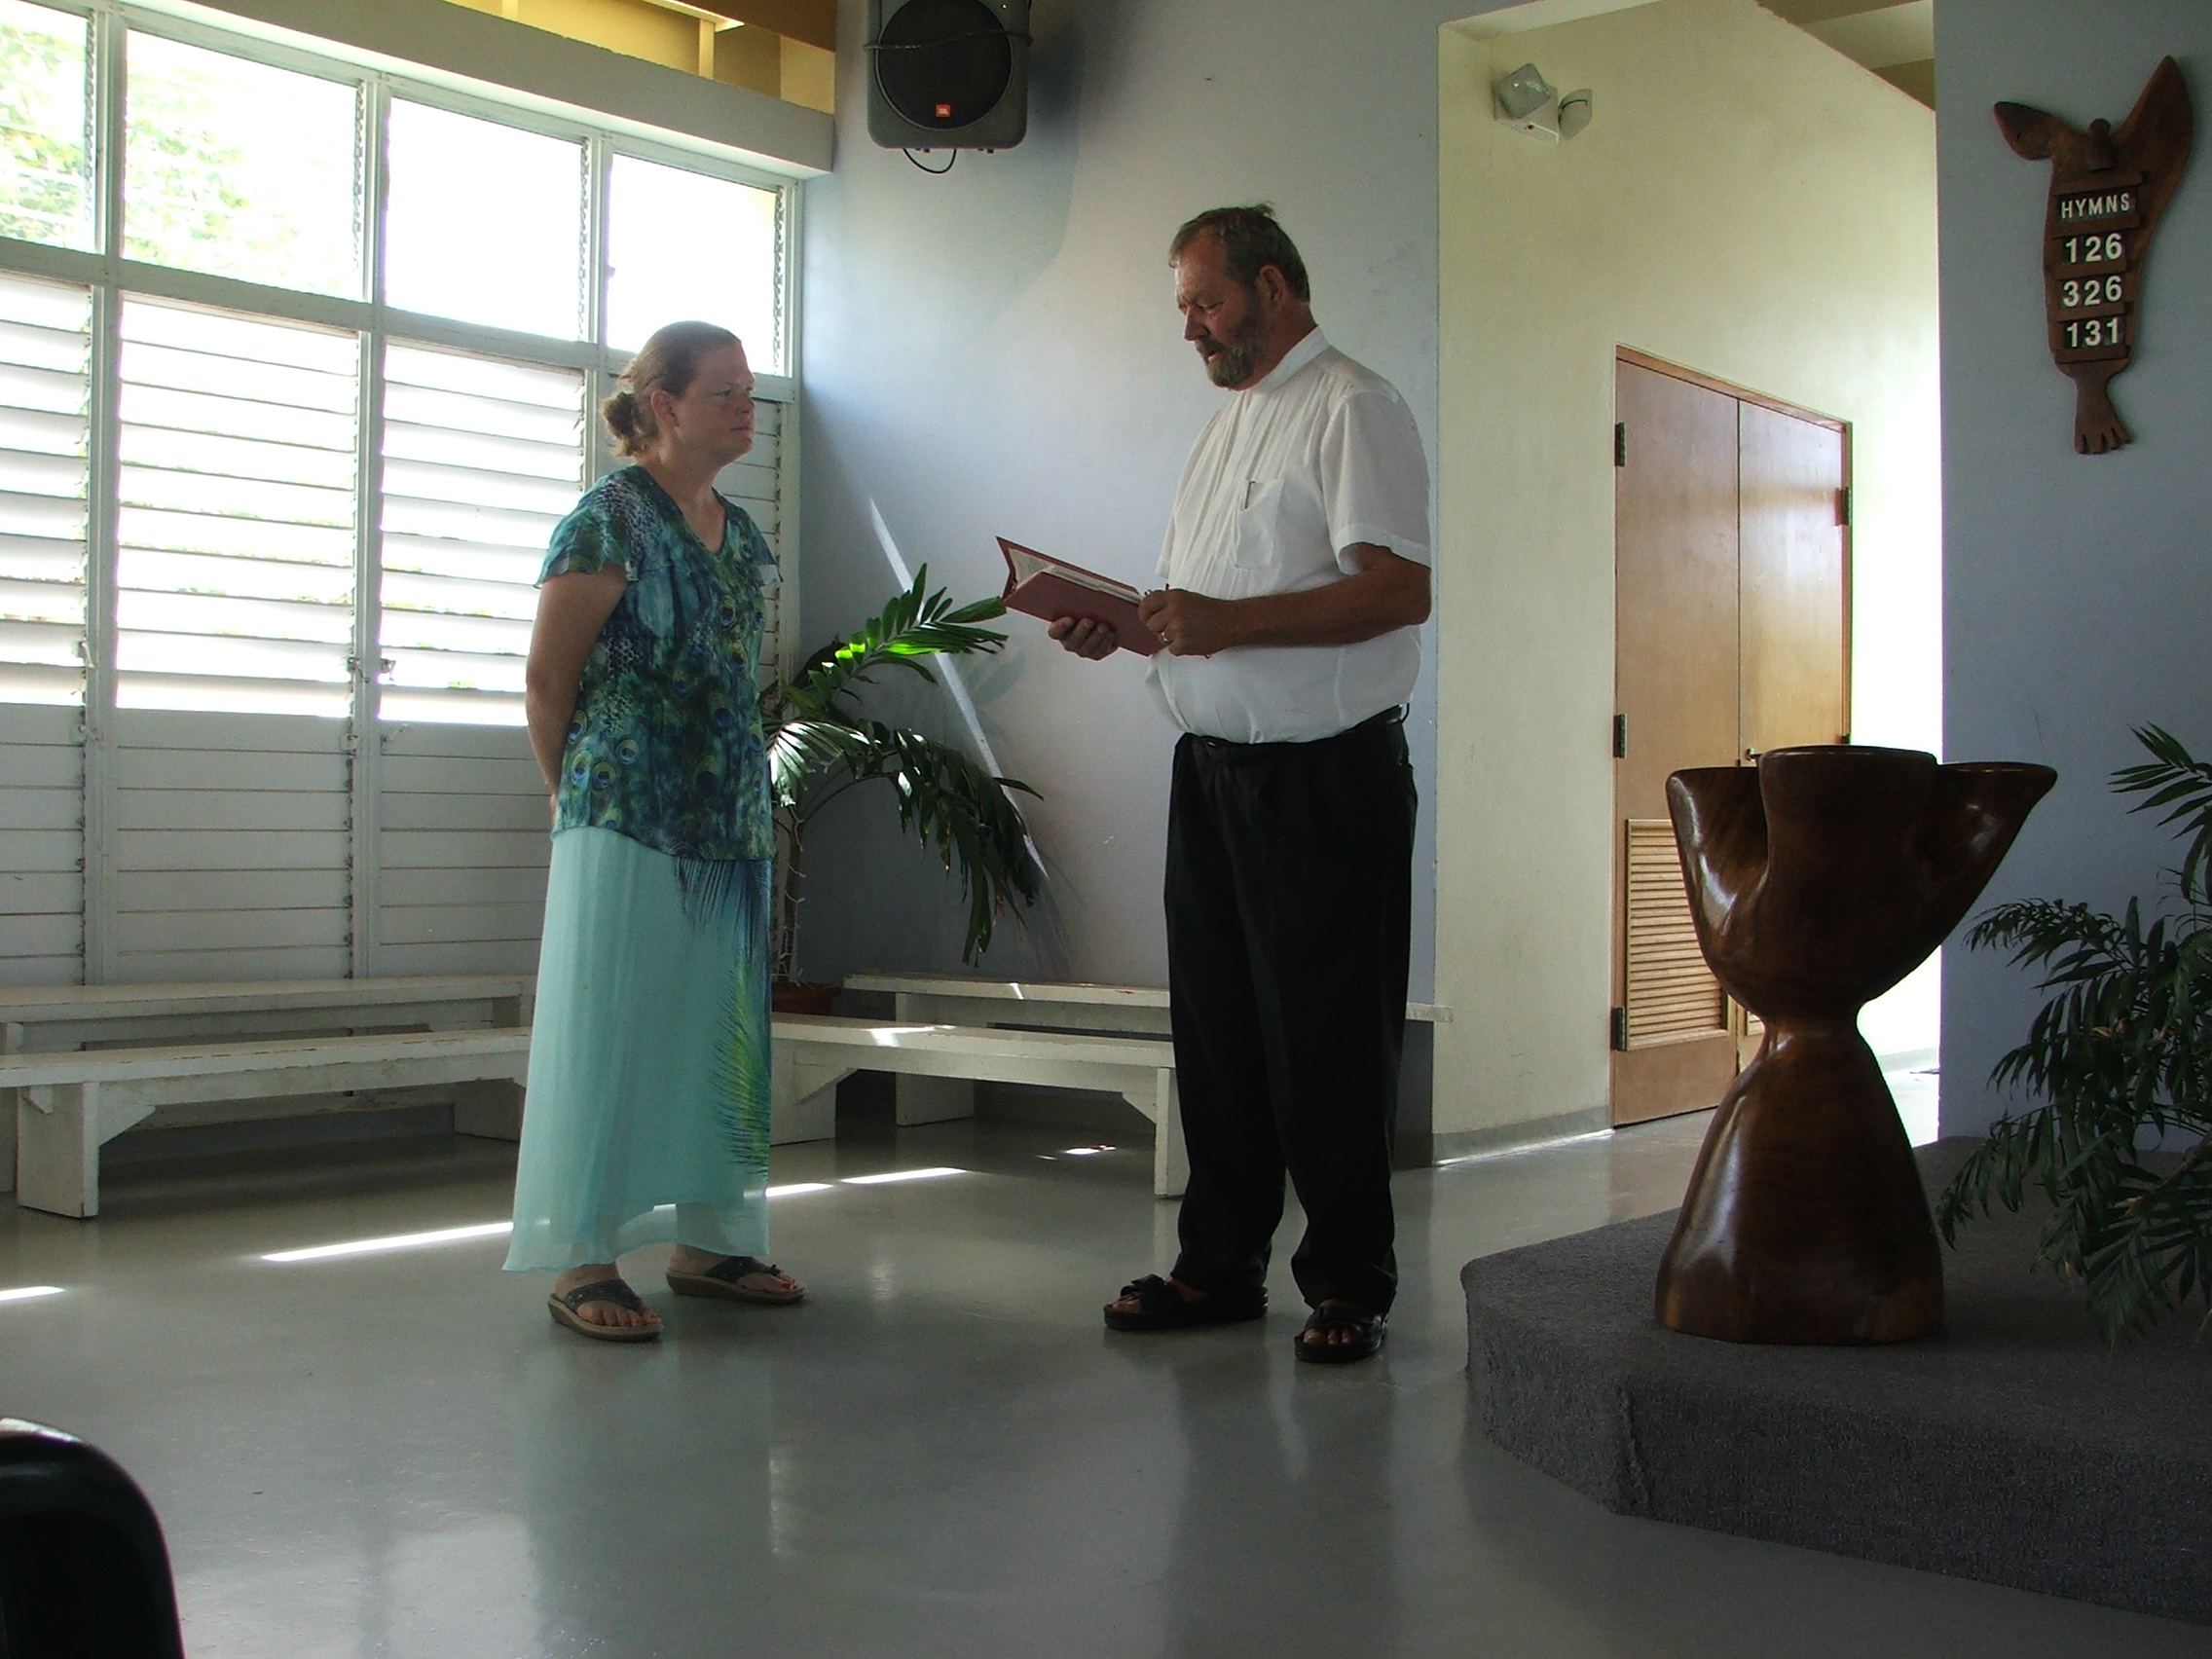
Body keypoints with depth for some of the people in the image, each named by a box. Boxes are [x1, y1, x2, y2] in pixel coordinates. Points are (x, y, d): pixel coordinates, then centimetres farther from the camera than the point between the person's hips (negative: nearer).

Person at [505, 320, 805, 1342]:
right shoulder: (610, 520, -8)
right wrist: (583, 797, 4)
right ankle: (581, 1260, 5)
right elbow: (547, 685, -5)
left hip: (731, 827, 7)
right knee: (609, 1030, -2)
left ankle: (705, 1238, 21)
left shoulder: (741, 537, 14)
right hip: (626, 826, -7)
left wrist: (753, 805, 14)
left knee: (717, 1031, 10)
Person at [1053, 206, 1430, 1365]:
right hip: (1212, 771, 9)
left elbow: (1401, 587, -21)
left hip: (1324, 778, -8)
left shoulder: (1352, 409, -8)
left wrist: (1230, 620, -26)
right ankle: (1221, 1266, 22)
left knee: (1326, 1042, -1)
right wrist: (1119, 626, 4)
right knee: (1215, 1031, 12)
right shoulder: (1227, 422, 21)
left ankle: (1348, 1284, 11)